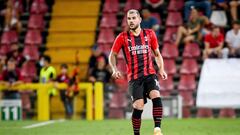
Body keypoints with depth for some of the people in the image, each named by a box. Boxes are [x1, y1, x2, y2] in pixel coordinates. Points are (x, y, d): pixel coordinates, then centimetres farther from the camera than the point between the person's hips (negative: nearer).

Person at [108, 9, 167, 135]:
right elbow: (112, 55, 11)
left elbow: (157, 54, 18)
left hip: (150, 74, 1)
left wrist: (161, 69, 4)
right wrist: (115, 70, -7)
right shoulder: (122, 37, 4)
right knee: (138, 107, -12)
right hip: (134, 77, -1)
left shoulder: (149, 34, 8)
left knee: (156, 97, -25)